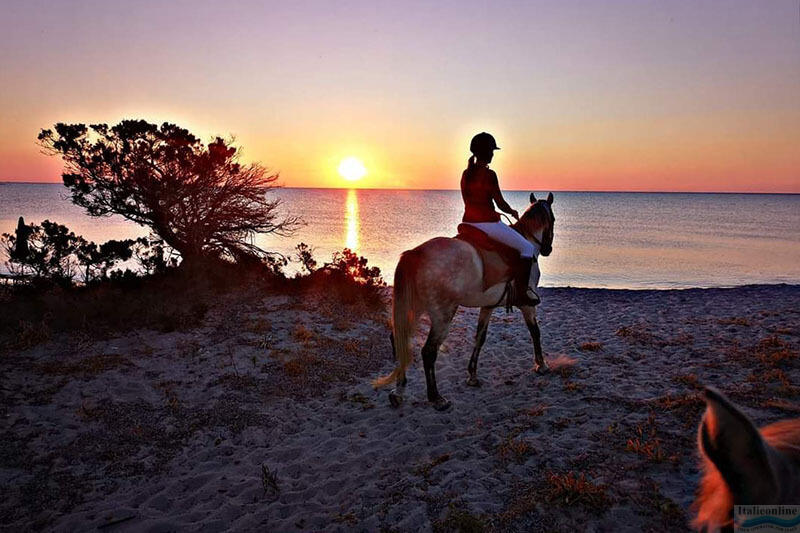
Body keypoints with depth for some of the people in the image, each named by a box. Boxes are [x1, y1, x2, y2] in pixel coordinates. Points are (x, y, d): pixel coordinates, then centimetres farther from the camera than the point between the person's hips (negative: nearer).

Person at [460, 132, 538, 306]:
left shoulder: (466, 174, 9)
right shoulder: (489, 174, -13)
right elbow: (500, 203, -11)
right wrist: (512, 212, 10)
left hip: (468, 222, 8)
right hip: (487, 223, -8)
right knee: (527, 248, 3)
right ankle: (521, 292, -2)